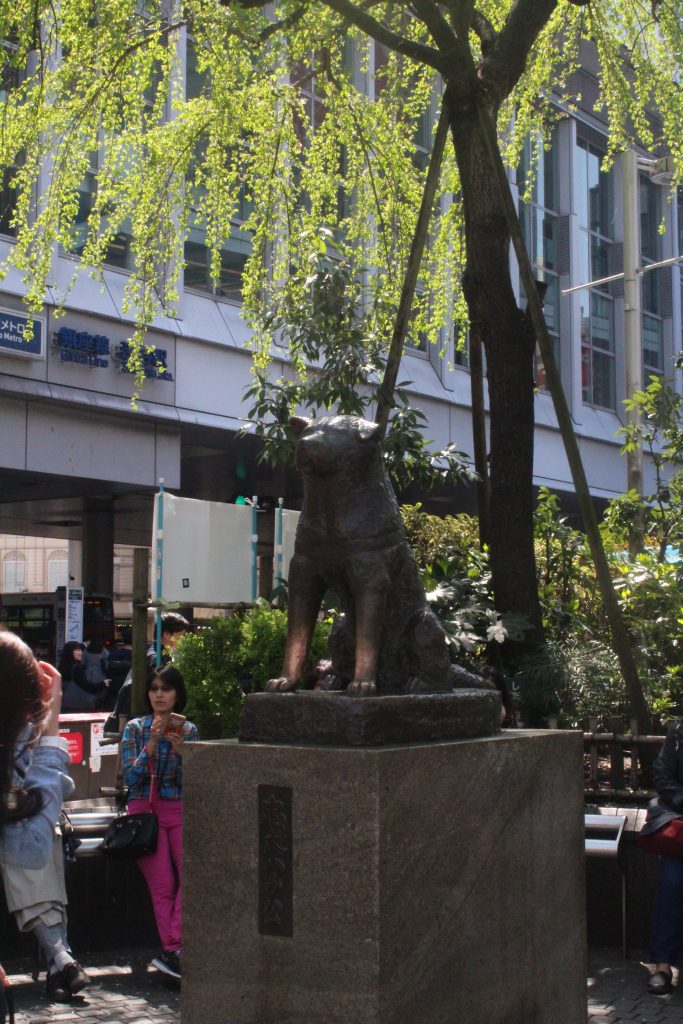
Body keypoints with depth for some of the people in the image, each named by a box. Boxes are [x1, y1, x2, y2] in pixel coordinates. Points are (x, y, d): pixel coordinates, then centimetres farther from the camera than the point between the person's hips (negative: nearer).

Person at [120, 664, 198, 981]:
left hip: (179, 811, 1)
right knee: (162, 887, -9)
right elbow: (130, 777, -3)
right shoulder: (135, 728, 6)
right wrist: (151, 744, -14)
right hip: (145, 810, -1)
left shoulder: (188, 730, 8)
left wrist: (180, 750, -14)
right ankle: (173, 952, -5)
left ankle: (172, 949, -16)